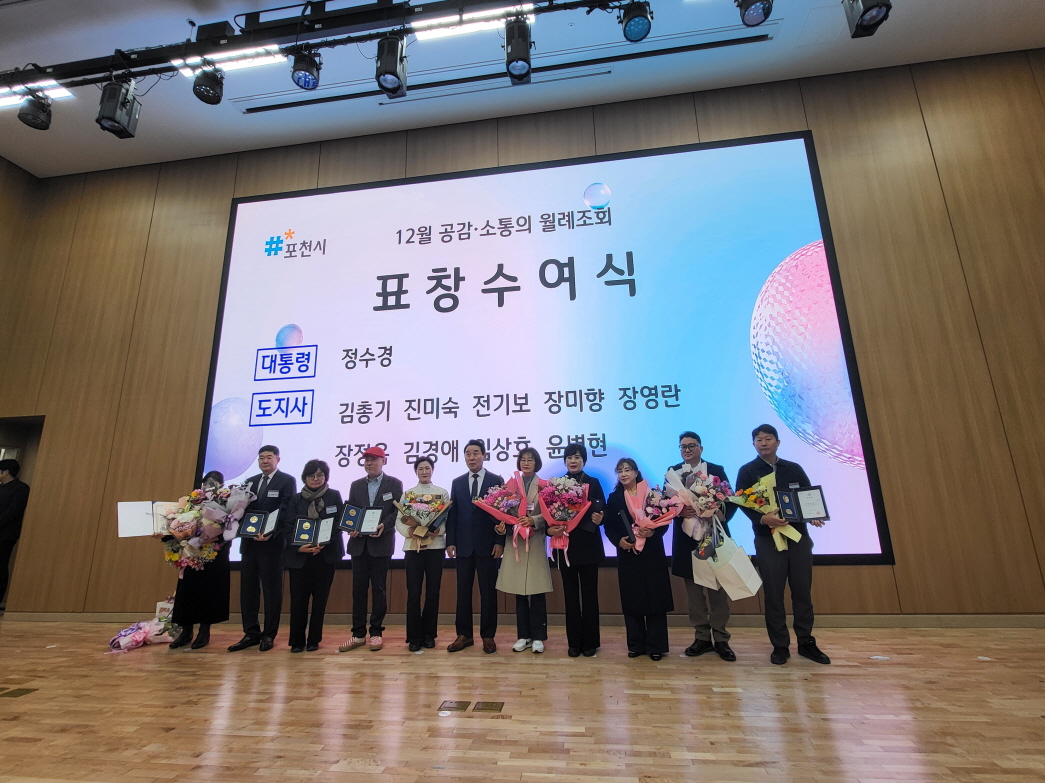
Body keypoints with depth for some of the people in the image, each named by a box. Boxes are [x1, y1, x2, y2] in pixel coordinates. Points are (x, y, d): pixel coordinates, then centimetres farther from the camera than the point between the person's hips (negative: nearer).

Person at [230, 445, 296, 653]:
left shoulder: (287, 481, -4)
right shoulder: (250, 481, 16)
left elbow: (285, 511, -13)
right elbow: (243, 508, 12)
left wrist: (271, 533, -24)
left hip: (272, 542, -6)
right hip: (249, 542, 6)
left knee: (272, 589, 4)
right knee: (248, 589, 9)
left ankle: (269, 635, 14)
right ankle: (251, 633, 20)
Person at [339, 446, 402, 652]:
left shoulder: (394, 484, 1)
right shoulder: (356, 485, 12)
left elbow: (398, 511, -5)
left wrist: (384, 525, -20)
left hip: (381, 543, -3)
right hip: (359, 543, 4)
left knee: (379, 589, 4)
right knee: (358, 589, 6)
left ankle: (376, 632, 15)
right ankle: (358, 634, 15)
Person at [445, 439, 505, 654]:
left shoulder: (497, 480, 0)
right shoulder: (457, 482, 10)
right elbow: (452, 514, 7)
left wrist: (500, 541, -9)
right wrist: (450, 542, 0)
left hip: (487, 545, -3)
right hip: (464, 545, 3)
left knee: (488, 592, 5)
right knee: (463, 592, 9)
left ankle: (488, 636, 17)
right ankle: (464, 635, 21)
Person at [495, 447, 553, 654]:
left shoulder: (544, 486, -1)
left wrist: (533, 520, -21)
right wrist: (501, 525, -12)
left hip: (536, 542, -3)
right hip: (515, 542, 3)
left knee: (537, 591, 2)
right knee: (519, 592, 10)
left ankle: (538, 637, 16)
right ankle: (523, 635, 22)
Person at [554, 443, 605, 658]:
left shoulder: (593, 483, 3)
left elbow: (602, 511, -2)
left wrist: (599, 518, -23)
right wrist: (550, 528, -16)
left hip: (588, 545, -1)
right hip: (565, 545, 1)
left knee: (589, 593, 7)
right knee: (571, 594, 8)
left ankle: (590, 642, 19)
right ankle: (574, 642, 20)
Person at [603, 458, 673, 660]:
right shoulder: (614, 498, 5)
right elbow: (609, 528, 3)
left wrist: (652, 532, -18)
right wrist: (619, 540, -14)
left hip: (652, 554, -1)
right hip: (627, 556, 2)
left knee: (655, 598, 2)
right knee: (631, 600, 6)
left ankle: (656, 646, 14)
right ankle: (636, 644, 19)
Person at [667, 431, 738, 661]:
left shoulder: (716, 470, 3)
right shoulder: (673, 472, 6)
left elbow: (731, 501, -1)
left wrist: (718, 514, -20)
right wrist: (679, 511, -18)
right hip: (686, 537, 1)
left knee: (718, 587, 5)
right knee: (693, 588, 9)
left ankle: (721, 639, 17)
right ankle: (702, 637, 21)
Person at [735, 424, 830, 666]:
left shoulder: (794, 469, 9)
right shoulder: (747, 471, -1)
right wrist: (763, 518, -25)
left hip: (798, 535, 3)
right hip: (768, 538, -3)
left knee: (802, 590, 9)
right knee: (773, 593, 2)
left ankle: (806, 642, 23)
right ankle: (780, 646, 13)